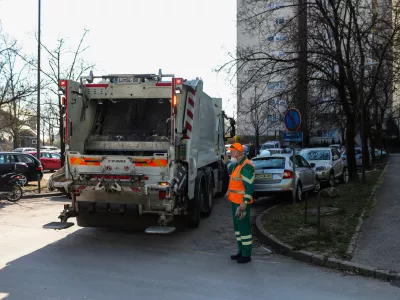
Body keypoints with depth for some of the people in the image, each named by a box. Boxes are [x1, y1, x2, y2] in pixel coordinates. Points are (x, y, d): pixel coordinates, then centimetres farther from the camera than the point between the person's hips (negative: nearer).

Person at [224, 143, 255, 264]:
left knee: (244, 227, -4)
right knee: (237, 226, 17)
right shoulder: (238, 164, 12)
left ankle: (246, 255, 4)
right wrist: (227, 162, 46)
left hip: (241, 203, -10)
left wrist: (244, 203, -27)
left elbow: (250, 186, -24)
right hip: (235, 201, 10)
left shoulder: (246, 166, -19)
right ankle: (241, 251, 28)